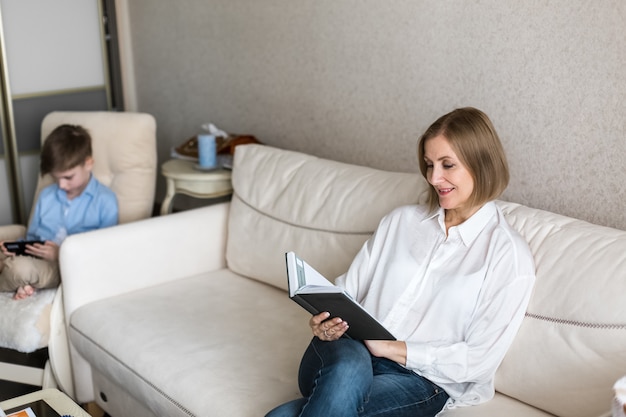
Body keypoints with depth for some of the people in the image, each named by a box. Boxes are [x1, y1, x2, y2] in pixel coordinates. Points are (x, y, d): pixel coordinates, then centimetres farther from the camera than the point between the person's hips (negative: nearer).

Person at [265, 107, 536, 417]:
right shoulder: (400, 221, 15)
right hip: (350, 349, 4)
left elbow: (480, 361, -6)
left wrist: (390, 347, -13)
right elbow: (348, 290, 13)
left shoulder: (510, 255, 0)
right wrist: (326, 320, -10)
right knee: (348, 366, -37)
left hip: (422, 378, -3)